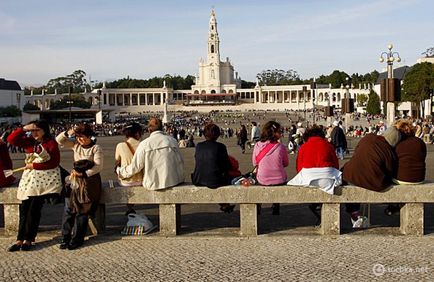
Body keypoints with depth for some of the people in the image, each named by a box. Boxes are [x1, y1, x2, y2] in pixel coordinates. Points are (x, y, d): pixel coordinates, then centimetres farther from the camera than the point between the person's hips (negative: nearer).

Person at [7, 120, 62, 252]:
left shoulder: (51, 143, -5)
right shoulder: (29, 142, 11)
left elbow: (54, 162, -11)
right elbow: (11, 140, 2)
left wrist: (34, 165, -10)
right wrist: (24, 129, -8)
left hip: (45, 179, -5)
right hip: (29, 178, 5)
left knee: (34, 209, -7)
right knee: (24, 209, 1)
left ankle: (28, 240, 2)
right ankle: (20, 239, 5)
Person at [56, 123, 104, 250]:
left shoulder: (96, 148, -8)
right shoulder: (75, 145, 8)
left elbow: (98, 166, -13)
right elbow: (59, 140, 9)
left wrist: (83, 173, -17)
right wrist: (67, 133, -9)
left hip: (89, 181, -5)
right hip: (75, 180, 5)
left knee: (82, 211, 0)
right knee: (68, 210, 2)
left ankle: (77, 239, 8)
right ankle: (65, 237, 11)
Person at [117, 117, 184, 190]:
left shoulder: (144, 144, -5)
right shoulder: (173, 141, 2)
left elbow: (135, 167, -2)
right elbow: (180, 162, 9)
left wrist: (119, 170, 14)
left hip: (153, 185, -2)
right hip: (174, 182, 3)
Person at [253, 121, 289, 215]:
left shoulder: (257, 145, -12)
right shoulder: (281, 147, -15)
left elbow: (255, 163, 1)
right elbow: (286, 163, 1)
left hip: (262, 180, 1)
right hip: (279, 180, -1)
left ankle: (257, 207, 39)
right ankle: (276, 207, 39)